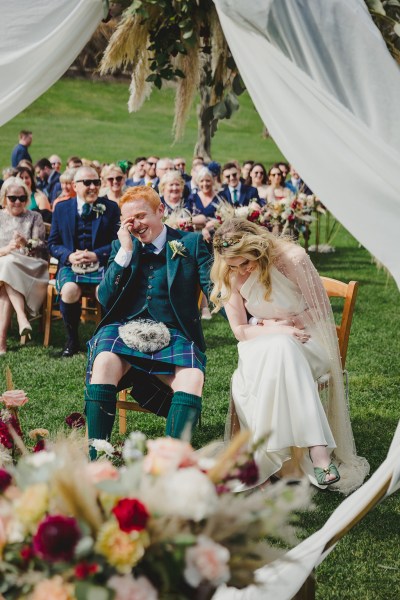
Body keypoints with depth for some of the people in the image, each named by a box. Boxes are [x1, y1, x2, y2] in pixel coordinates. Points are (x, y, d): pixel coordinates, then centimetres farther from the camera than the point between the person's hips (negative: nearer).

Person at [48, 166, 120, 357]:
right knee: (69, 290, -33)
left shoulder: (111, 208, 7)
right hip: (70, 265, 1)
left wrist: (97, 255, -15)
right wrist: (69, 255, -12)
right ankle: (72, 340, -8)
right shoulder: (61, 208, 10)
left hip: (102, 265, -1)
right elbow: (53, 243, 9)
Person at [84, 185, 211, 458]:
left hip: (173, 334, -1)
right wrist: (126, 250, -2)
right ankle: (95, 457, -28)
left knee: (193, 379, -33)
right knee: (104, 363, -33)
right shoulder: (122, 245, 17)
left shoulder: (191, 243, 9)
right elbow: (105, 299, 7)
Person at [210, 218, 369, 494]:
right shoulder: (230, 275, -5)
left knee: (281, 348, -38)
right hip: (260, 345, 2)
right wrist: (276, 330, -18)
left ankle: (317, 448, -44)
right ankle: (317, 448, -43)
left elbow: (320, 310, -6)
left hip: (304, 341, -2)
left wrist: (287, 323, -12)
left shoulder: (292, 258, -15)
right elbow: (240, 330, -2)